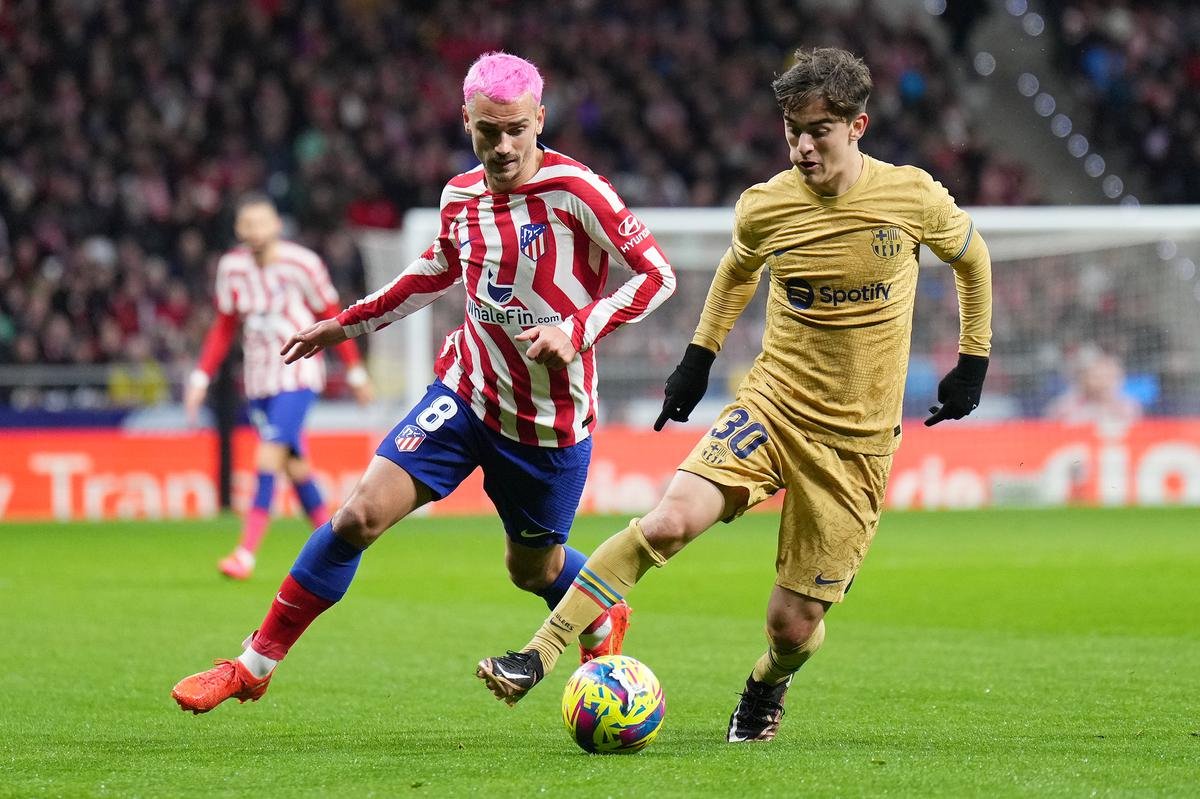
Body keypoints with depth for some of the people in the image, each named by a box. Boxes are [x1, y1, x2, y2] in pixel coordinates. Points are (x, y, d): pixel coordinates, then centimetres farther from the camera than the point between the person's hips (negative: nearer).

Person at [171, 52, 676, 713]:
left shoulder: (575, 191, -17)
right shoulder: (460, 196, 0)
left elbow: (656, 275, -13)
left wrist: (576, 331, -24)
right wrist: (348, 324, 25)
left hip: (551, 419, -3)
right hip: (467, 391, 3)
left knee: (532, 568, 13)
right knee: (361, 514, -12)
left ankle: (603, 619, 51)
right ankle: (255, 664, -4)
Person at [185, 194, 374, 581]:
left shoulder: (302, 264, -11)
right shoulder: (231, 267, 2)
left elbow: (332, 318, 1)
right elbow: (224, 327, 13)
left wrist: (355, 372, 6)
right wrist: (201, 376, 6)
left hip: (298, 377, -5)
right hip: (258, 381, 5)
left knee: (269, 457, -18)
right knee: (294, 466, 7)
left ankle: (246, 552, -20)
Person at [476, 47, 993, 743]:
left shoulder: (913, 198, -10)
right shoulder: (765, 207, -5)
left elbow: (972, 256, 12)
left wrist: (974, 362, 13)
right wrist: (699, 358, 18)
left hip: (857, 441, -1)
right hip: (773, 403, 1)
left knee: (794, 623, -1)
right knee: (670, 521, -25)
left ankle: (768, 686, 37)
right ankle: (537, 658, -20)